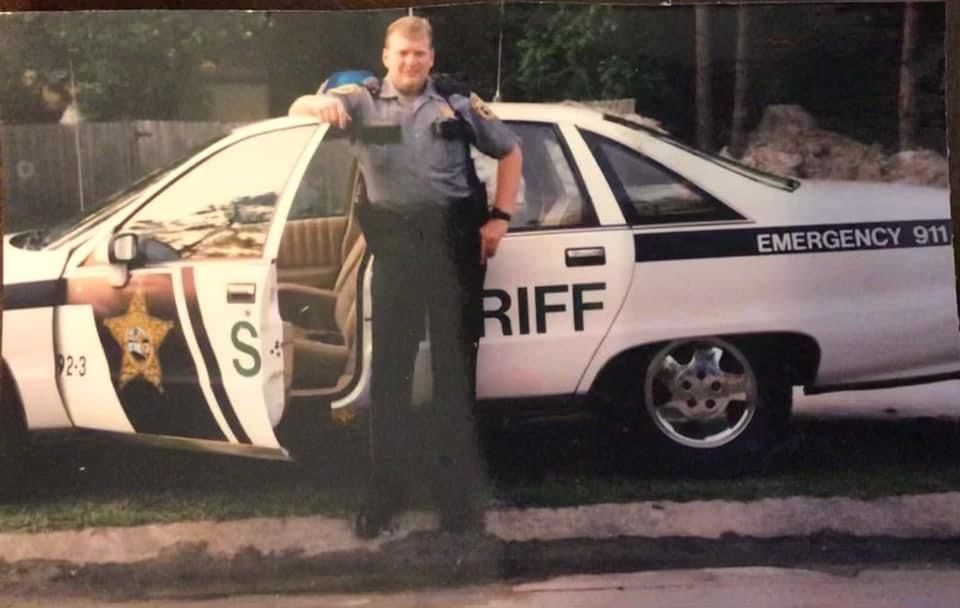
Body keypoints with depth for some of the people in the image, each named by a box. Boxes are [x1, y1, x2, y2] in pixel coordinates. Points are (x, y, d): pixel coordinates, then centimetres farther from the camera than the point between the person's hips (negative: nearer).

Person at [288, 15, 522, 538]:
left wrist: (500, 217, 5)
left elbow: (510, 151, 16)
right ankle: (385, 489, 13)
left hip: (453, 240, 0)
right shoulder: (364, 100, 7)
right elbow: (298, 108, -1)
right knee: (390, 366, 4)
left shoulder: (457, 103, 8)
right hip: (395, 245, 0)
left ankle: (457, 489, 14)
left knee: (454, 364, 6)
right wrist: (322, 104, -25)